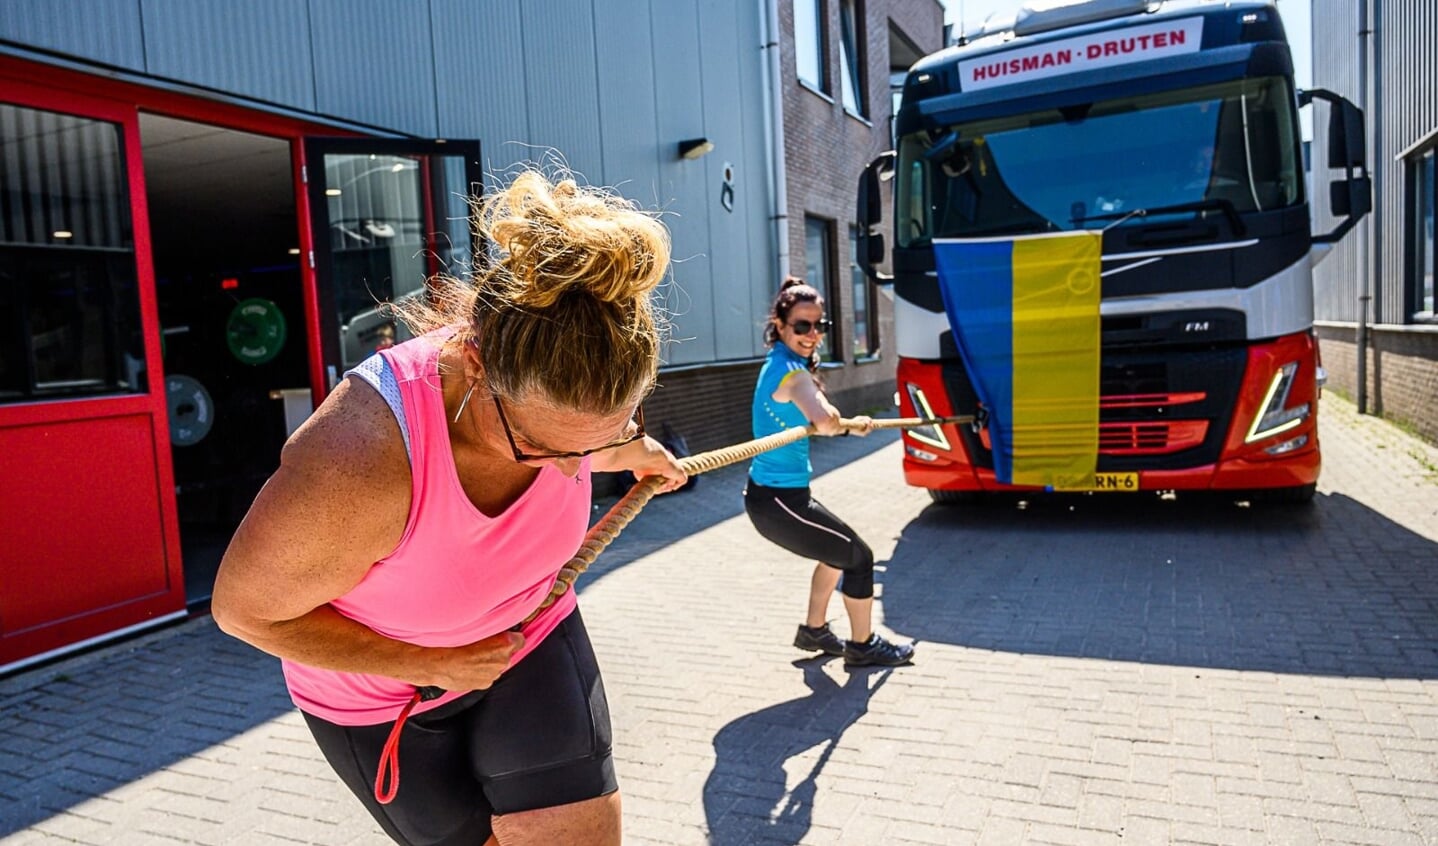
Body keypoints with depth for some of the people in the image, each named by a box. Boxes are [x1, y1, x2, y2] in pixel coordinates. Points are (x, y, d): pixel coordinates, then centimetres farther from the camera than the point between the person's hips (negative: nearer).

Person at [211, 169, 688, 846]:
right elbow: (244, 608, -22)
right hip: (382, 687, -3)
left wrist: (628, 453, 22)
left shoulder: (561, 398, -25)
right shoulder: (356, 464, -41)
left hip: (529, 639, 3)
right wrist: (429, 665, -20)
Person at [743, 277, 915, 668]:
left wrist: (852, 426, 22)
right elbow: (826, 421, -41)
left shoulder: (780, 363, 7)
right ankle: (863, 646, 25)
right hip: (778, 501, -10)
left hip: (771, 494, 10)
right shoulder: (791, 372, -23)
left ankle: (814, 630, 41)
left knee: (839, 547, 29)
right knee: (858, 555, 7)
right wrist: (841, 423, -18)